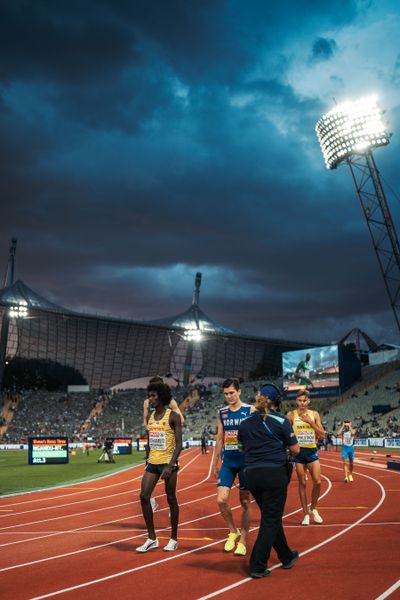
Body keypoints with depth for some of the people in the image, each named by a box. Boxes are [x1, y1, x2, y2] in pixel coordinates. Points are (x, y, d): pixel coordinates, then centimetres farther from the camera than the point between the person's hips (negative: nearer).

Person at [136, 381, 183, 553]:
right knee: (144, 497, -2)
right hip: (152, 463, 6)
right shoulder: (150, 416, 10)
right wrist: (147, 462, 16)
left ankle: (173, 539, 17)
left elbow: (179, 444, -13)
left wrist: (170, 466, -20)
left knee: (171, 500, 4)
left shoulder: (173, 416, -9)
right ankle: (152, 538, 9)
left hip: (168, 463, -6)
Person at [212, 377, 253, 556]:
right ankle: (233, 532, 18)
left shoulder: (250, 411, -4)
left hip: (246, 462, -3)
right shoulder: (222, 413, 8)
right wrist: (215, 463, 12)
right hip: (227, 462, 3)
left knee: (245, 502, 4)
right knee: (221, 500, -6)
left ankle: (242, 541, 15)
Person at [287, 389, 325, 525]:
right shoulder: (291, 415, -2)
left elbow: (322, 434, 0)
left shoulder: (314, 414, 4)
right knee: (302, 483, 3)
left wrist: (310, 422, -11)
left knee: (317, 482, -4)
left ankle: (313, 509, 20)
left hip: (312, 451, 2)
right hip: (298, 451, -2)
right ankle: (306, 514, 14)